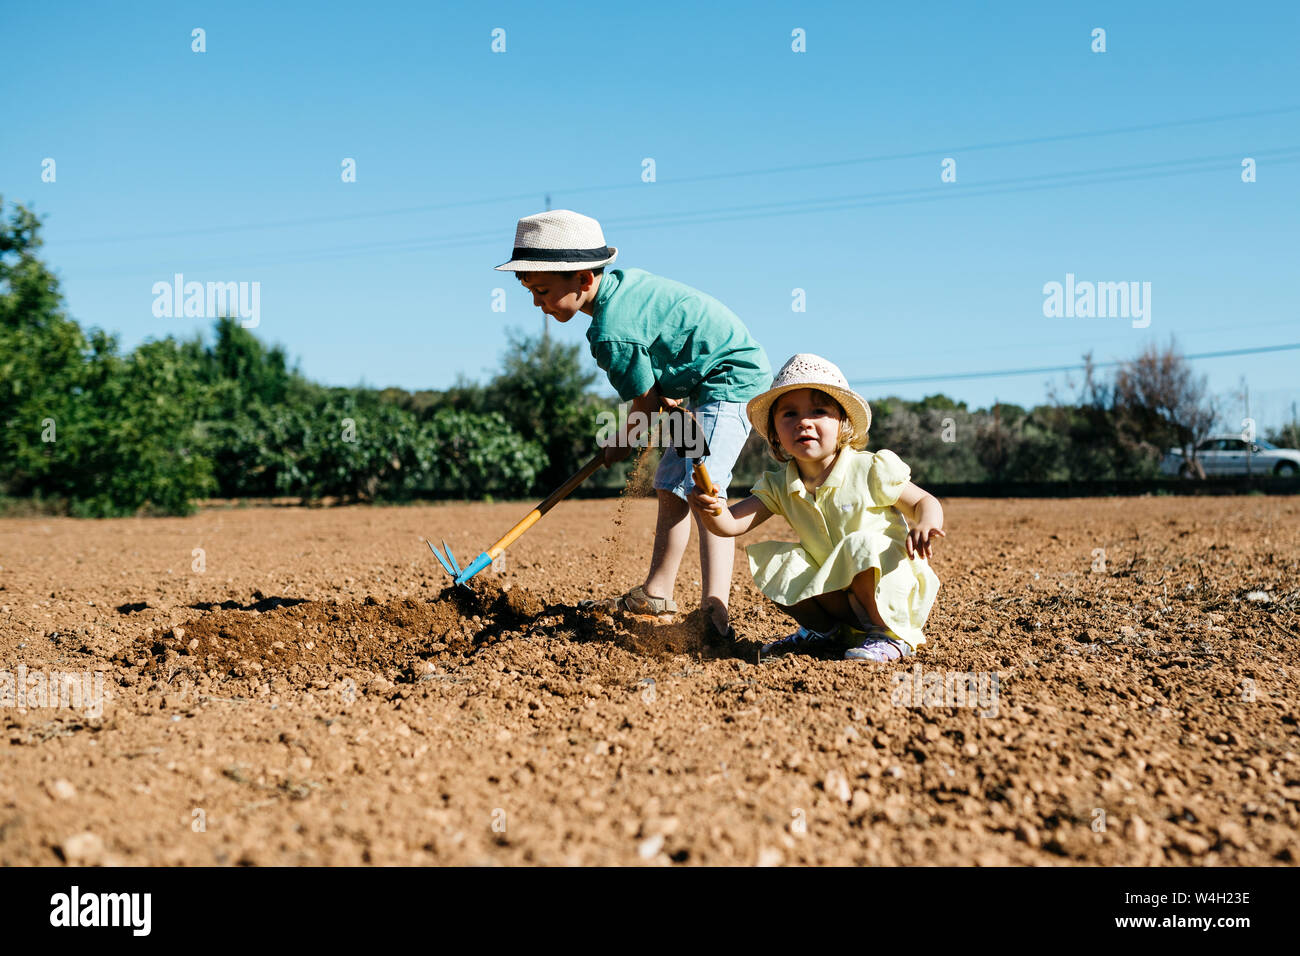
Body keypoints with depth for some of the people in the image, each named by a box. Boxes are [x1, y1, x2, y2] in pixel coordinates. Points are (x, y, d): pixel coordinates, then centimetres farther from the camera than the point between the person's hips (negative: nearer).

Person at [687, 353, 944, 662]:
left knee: (861, 545, -33)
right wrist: (708, 511, -36)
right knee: (769, 558, -9)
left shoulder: (871, 471, -14)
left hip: (891, 587, -5)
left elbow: (925, 502, -5)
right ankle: (824, 630, 9)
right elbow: (730, 524, -12)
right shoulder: (779, 488, -2)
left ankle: (890, 635, -13)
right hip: (837, 593, 5)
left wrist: (926, 524, -30)